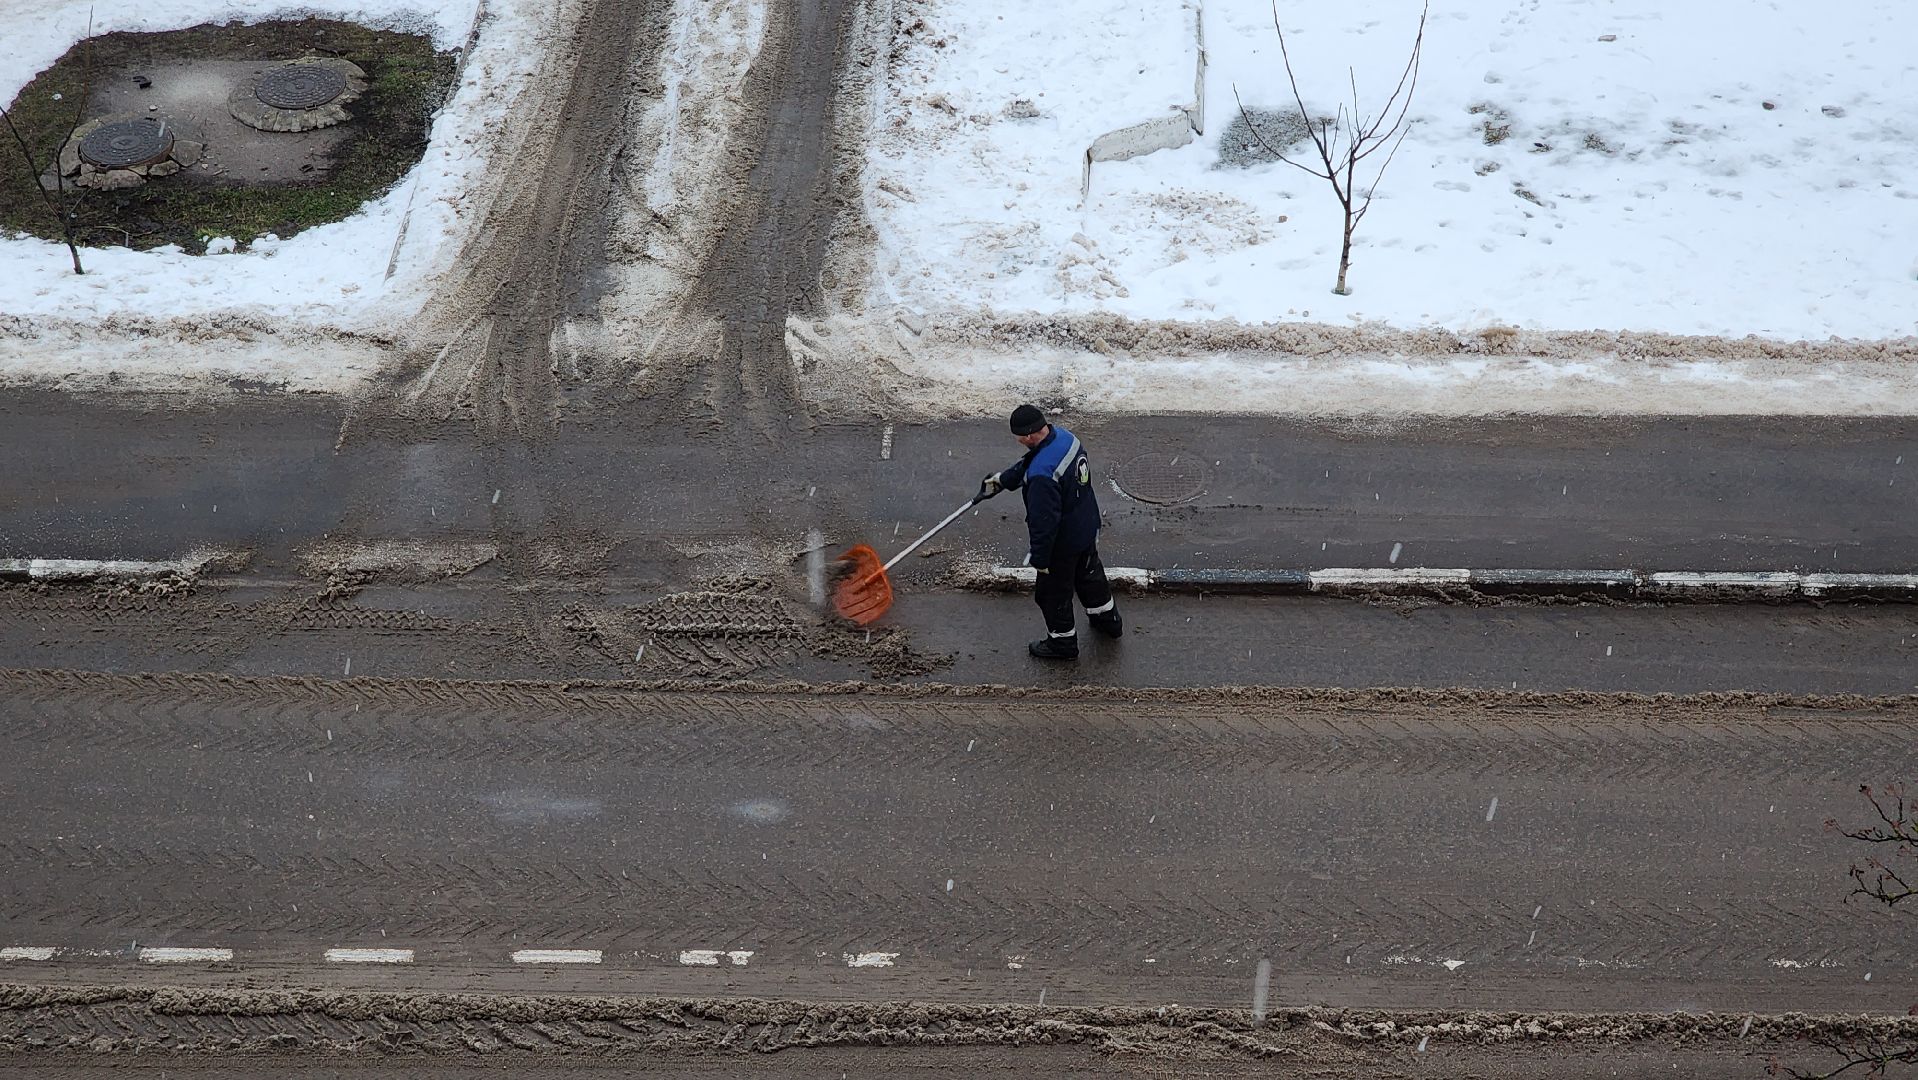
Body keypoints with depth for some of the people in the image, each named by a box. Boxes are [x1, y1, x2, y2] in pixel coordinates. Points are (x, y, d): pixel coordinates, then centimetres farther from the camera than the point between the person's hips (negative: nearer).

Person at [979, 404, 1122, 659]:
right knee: (1089, 572, 31)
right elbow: (1026, 466, 9)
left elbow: (1044, 520, -30)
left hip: (1063, 542, -8)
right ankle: (1108, 619, 53)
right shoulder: (1063, 436, -10)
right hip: (1087, 526, 9)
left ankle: (1062, 642, 36)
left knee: (1053, 590, 16)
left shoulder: (1042, 474, -38)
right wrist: (1002, 480, 19)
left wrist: (1039, 558, -18)